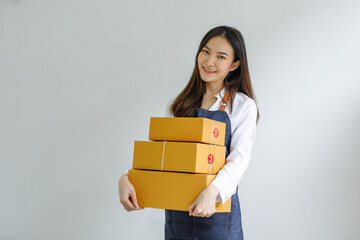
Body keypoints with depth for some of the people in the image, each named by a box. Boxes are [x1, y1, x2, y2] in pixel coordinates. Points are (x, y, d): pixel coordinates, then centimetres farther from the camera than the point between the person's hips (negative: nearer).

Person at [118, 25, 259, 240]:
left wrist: (211, 191, -33)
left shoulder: (243, 106, -4)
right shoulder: (186, 102, 9)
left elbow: (239, 158, -15)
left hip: (216, 209, -4)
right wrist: (127, 178, -8)